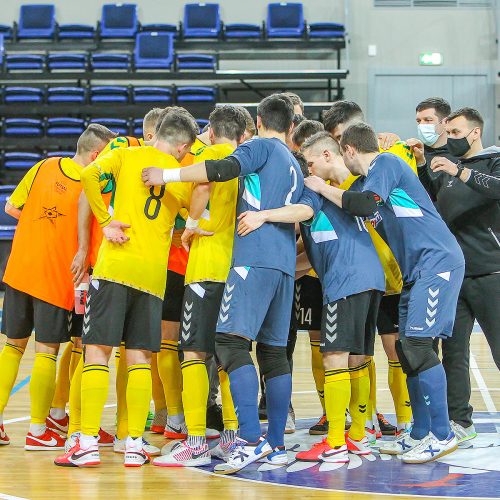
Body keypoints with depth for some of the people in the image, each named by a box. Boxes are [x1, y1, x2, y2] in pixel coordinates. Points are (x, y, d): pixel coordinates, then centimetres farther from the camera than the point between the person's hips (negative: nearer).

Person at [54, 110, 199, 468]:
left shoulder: (126, 155, 7)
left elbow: (90, 175, -9)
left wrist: (105, 221, -4)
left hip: (116, 263, -2)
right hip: (154, 273, 2)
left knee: (97, 350, -2)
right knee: (140, 358, 7)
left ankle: (88, 443, -8)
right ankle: (135, 444, 2)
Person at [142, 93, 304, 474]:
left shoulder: (261, 146, 3)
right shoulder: (296, 167, 26)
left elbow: (225, 169, -14)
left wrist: (168, 175, -11)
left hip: (255, 258, -8)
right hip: (285, 264, 8)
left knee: (232, 341, -14)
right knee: (274, 350, 11)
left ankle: (251, 439, -25)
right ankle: (276, 443, 12)